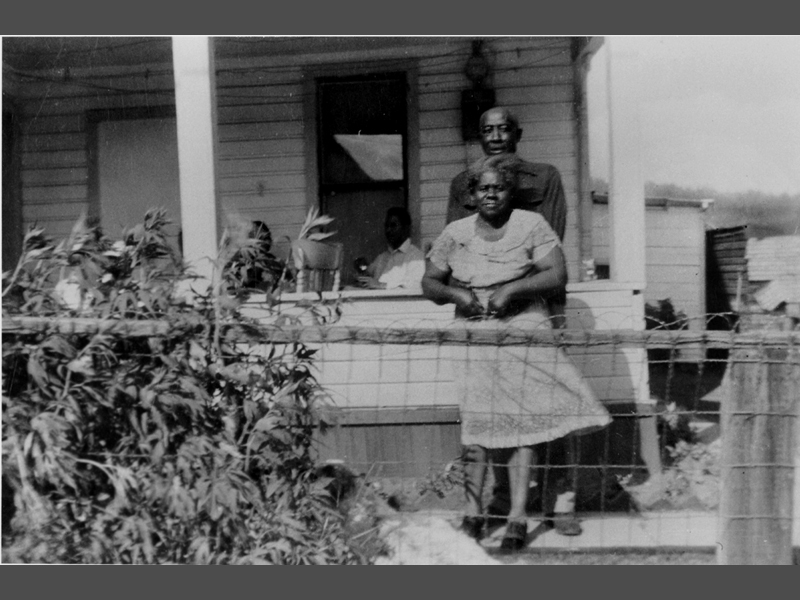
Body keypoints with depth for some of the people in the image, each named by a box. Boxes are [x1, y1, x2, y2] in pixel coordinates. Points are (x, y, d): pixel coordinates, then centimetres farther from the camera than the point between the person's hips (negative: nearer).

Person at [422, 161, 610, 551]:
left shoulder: (532, 226, 2)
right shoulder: (455, 233, 10)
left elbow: (557, 275, -5)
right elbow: (429, 283, 14)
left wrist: (513, 288, -17)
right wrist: (453, 293, -8)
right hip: (473, 340, 2)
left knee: (520, 423, -5)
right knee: (475, 424, 0)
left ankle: (518, 517, 1)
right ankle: (473, 513, 9)